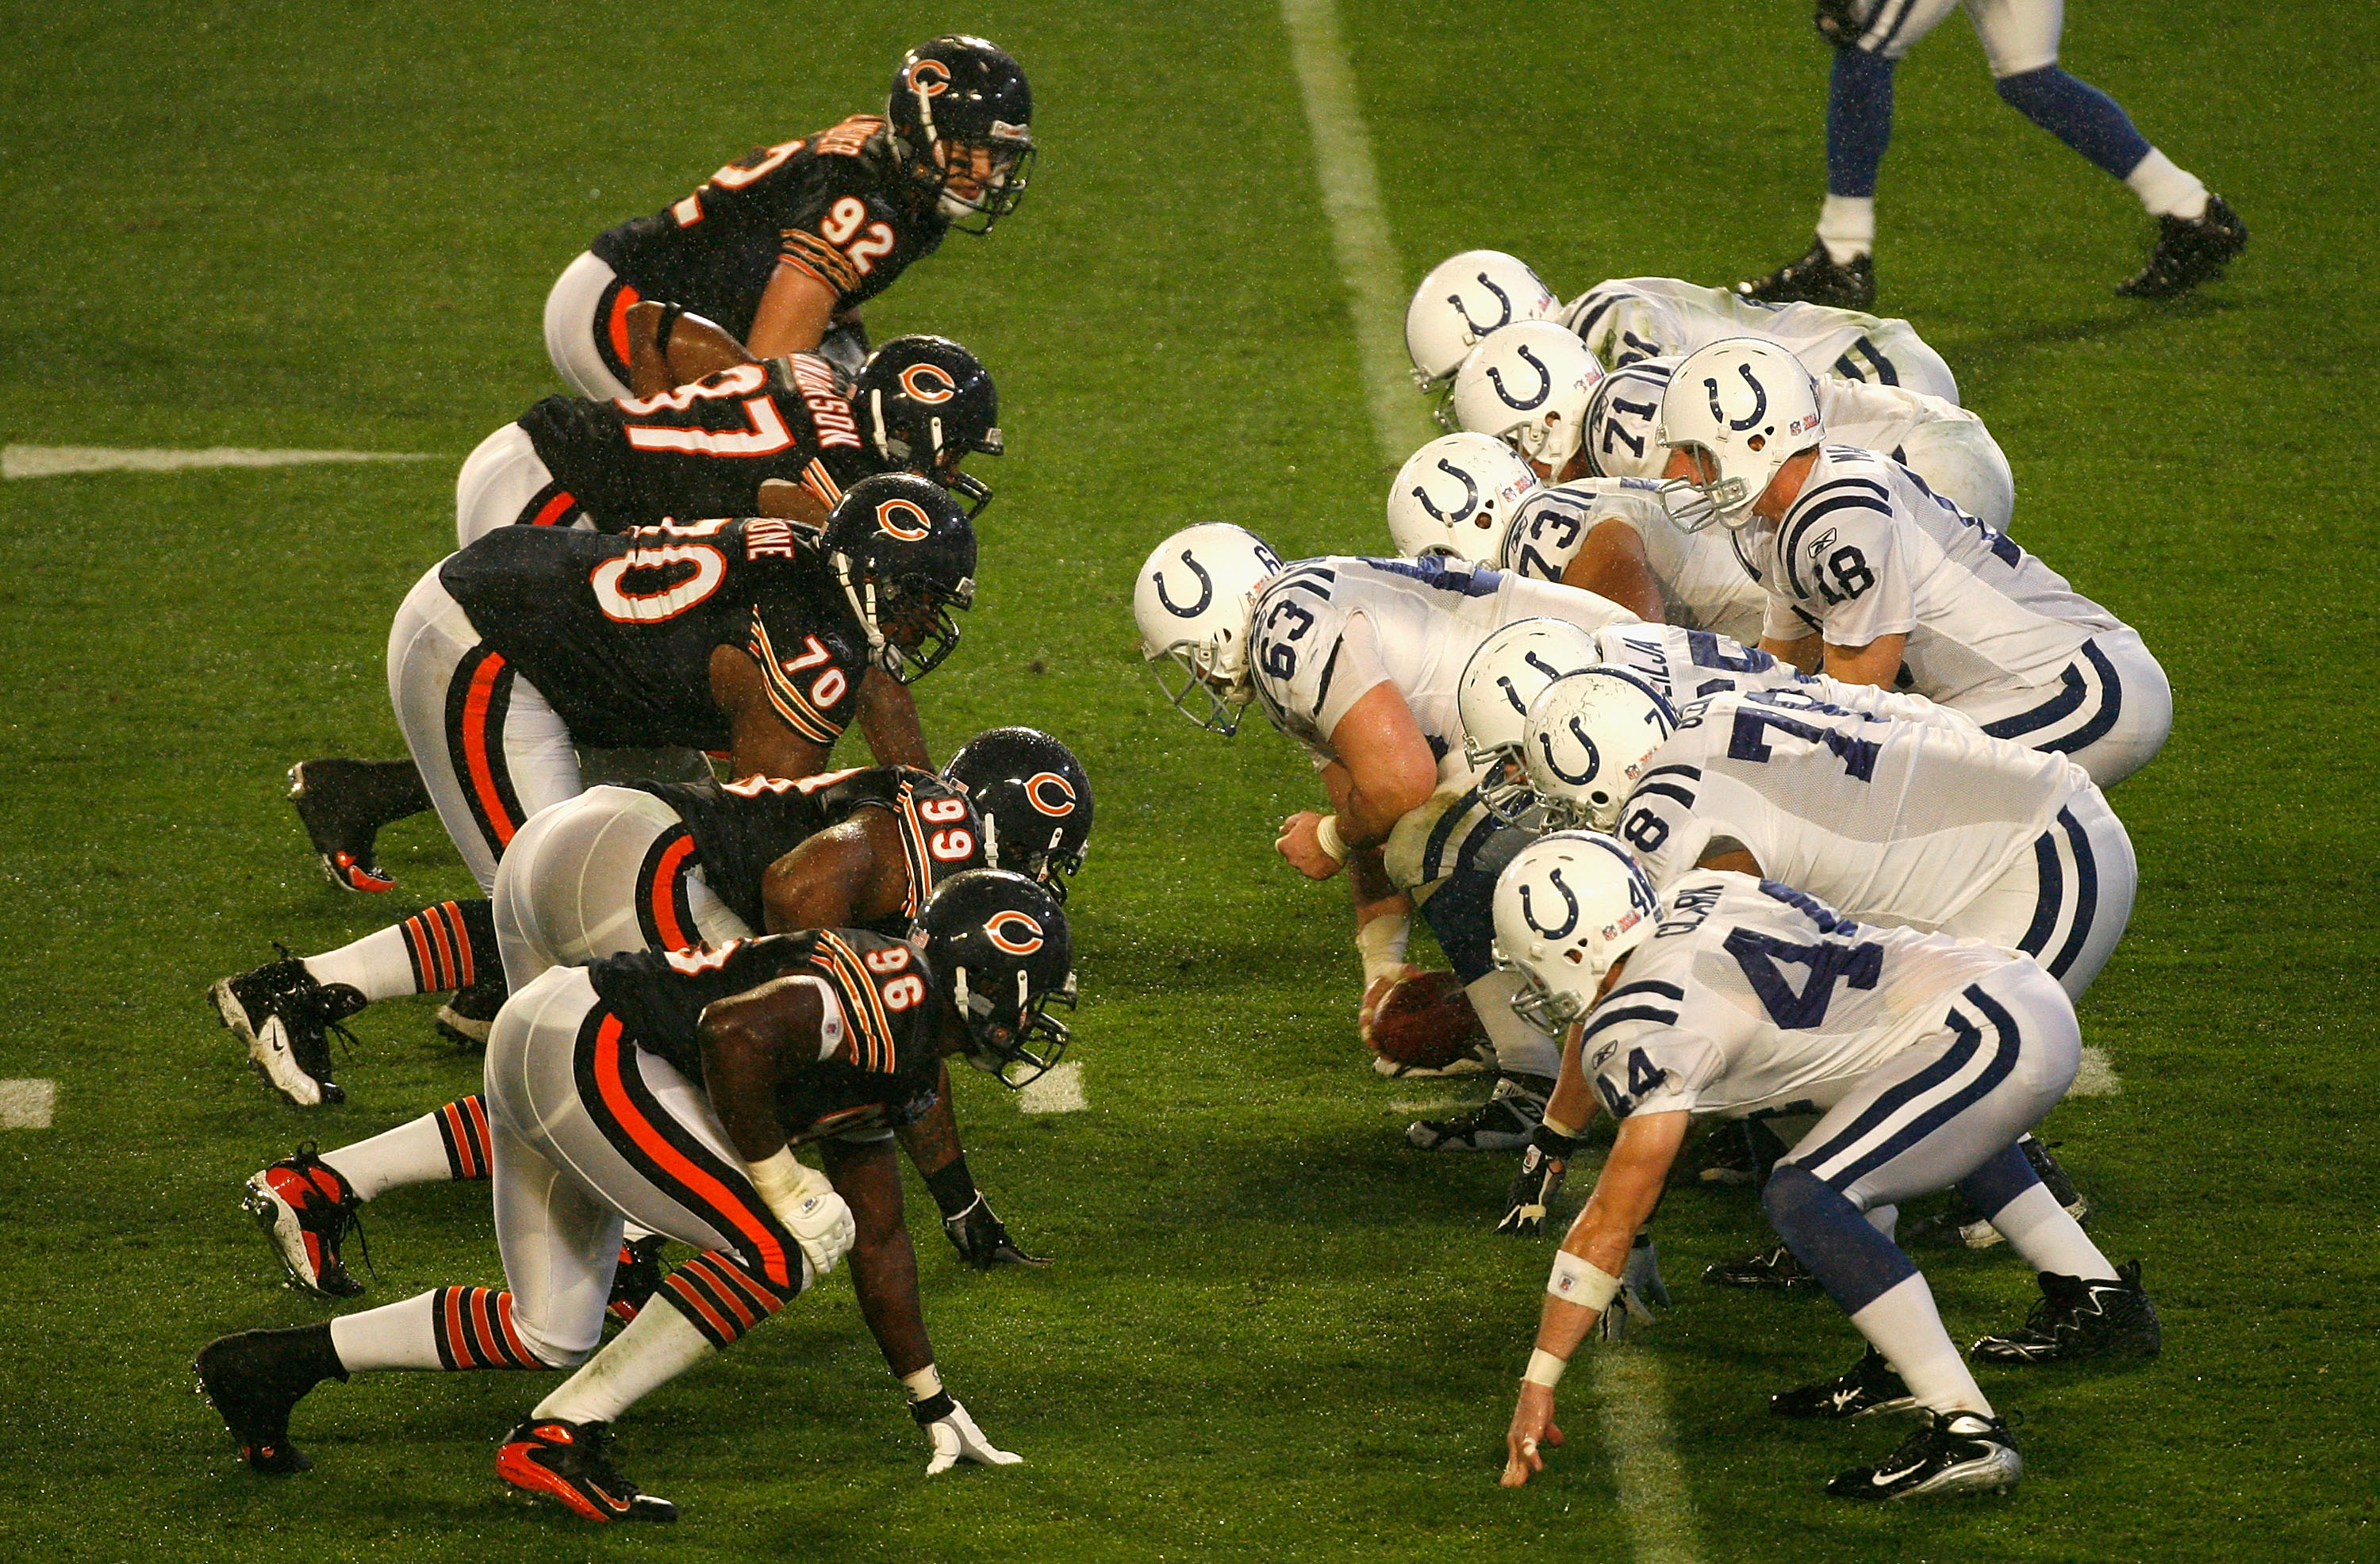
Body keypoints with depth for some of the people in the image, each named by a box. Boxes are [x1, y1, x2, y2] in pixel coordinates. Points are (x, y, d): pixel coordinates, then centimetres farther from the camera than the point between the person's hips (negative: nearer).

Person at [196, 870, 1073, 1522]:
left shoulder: (900, 1069, 19)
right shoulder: (896, 993, -12)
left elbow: (877, 1240, 29)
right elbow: (736, 1033, -26)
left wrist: (932, 1404, 33)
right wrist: (778, 1177, -15)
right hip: (591, 1046, -10)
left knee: (550, 1334, 17)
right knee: (777, 1253, -13)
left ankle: (275, 1364, 21)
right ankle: (559, 1435, -13)